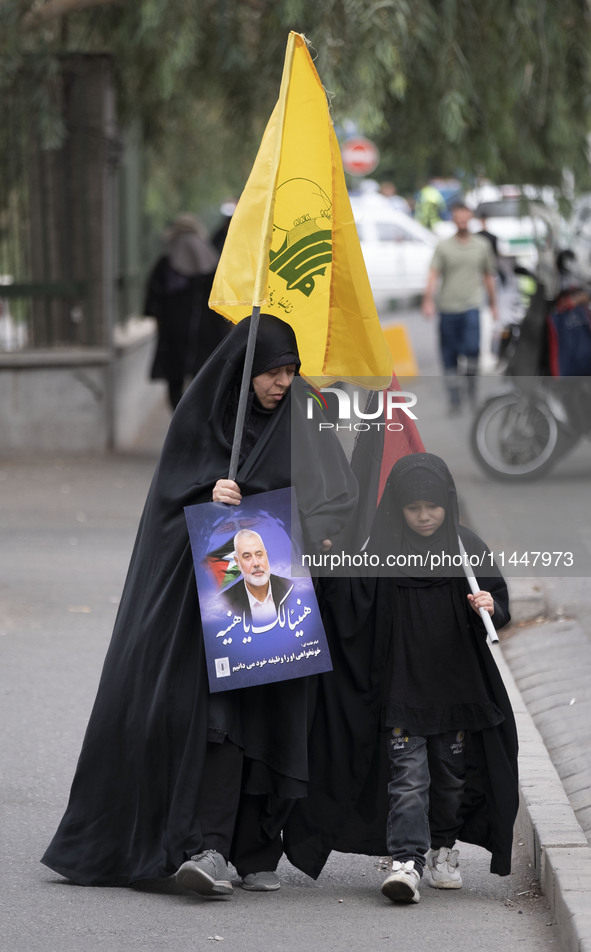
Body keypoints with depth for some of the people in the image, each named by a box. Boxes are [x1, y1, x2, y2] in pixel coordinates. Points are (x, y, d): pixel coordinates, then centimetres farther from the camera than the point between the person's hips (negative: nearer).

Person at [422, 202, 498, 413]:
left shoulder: (482, 246, 9)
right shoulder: (444, 247, 3)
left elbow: (488, 276, 19)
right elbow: (433, 274, -6)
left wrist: (493, 304, 23)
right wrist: (428, 301, -20)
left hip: (471, 306, 0)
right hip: (448, 308, 0)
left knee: (472, 348, -20)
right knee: (449, 356, 3)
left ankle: (471, 379, 9)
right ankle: (454, 399, 11)